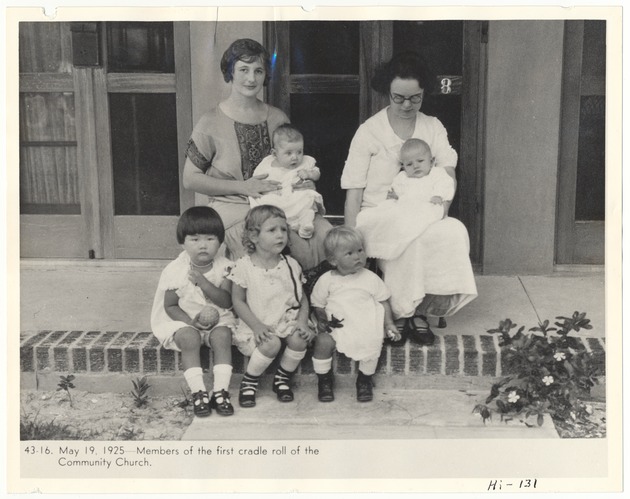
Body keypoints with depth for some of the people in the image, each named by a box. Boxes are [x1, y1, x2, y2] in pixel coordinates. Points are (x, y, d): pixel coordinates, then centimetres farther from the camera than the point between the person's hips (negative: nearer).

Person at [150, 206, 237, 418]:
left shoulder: (223, 267, -6)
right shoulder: (175, 271, -9)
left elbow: (226, 301, -14)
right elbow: (170, 306, -4)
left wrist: (203, 282, -26)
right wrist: (191, 321, -20)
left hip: (217, 318, 1)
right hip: (184, 319, -1)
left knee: (222, 336, -28)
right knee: (189, 338, -30)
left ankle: (220, 391, -25)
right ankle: (198, 392, -25)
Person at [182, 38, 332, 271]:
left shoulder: (277, 118, 13)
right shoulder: (212, 122, 0)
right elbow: (190, 179, -1)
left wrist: (304, 183, 1)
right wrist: (243, 187, -11)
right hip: (233, 208, -4)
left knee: (324, 233, -22)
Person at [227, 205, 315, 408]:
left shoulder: (291, 265, 3)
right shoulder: (244, 266, -7)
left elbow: (302, 298, 8)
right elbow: (238, 301, -5)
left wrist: (302, 321, -10)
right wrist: (257, 326, -16)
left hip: (287, 321, 3)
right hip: (257, 327, -3)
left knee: (299, 339, -27)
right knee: (271, 344, -32)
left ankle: (283, 378, 2)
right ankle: (249, 382, -4)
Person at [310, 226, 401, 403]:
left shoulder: (371, 278, 6)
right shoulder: (326, 280, 5)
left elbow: (383, 301, 11)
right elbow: (318, 305, 11)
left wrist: (389, 323, 1)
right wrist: (321, 320, -7)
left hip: (366, 326, 1)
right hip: (336, 327, 0)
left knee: (373, 342, -27)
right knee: (323, 341, -28)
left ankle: (365, 380, 4)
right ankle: (324, 380, -1)